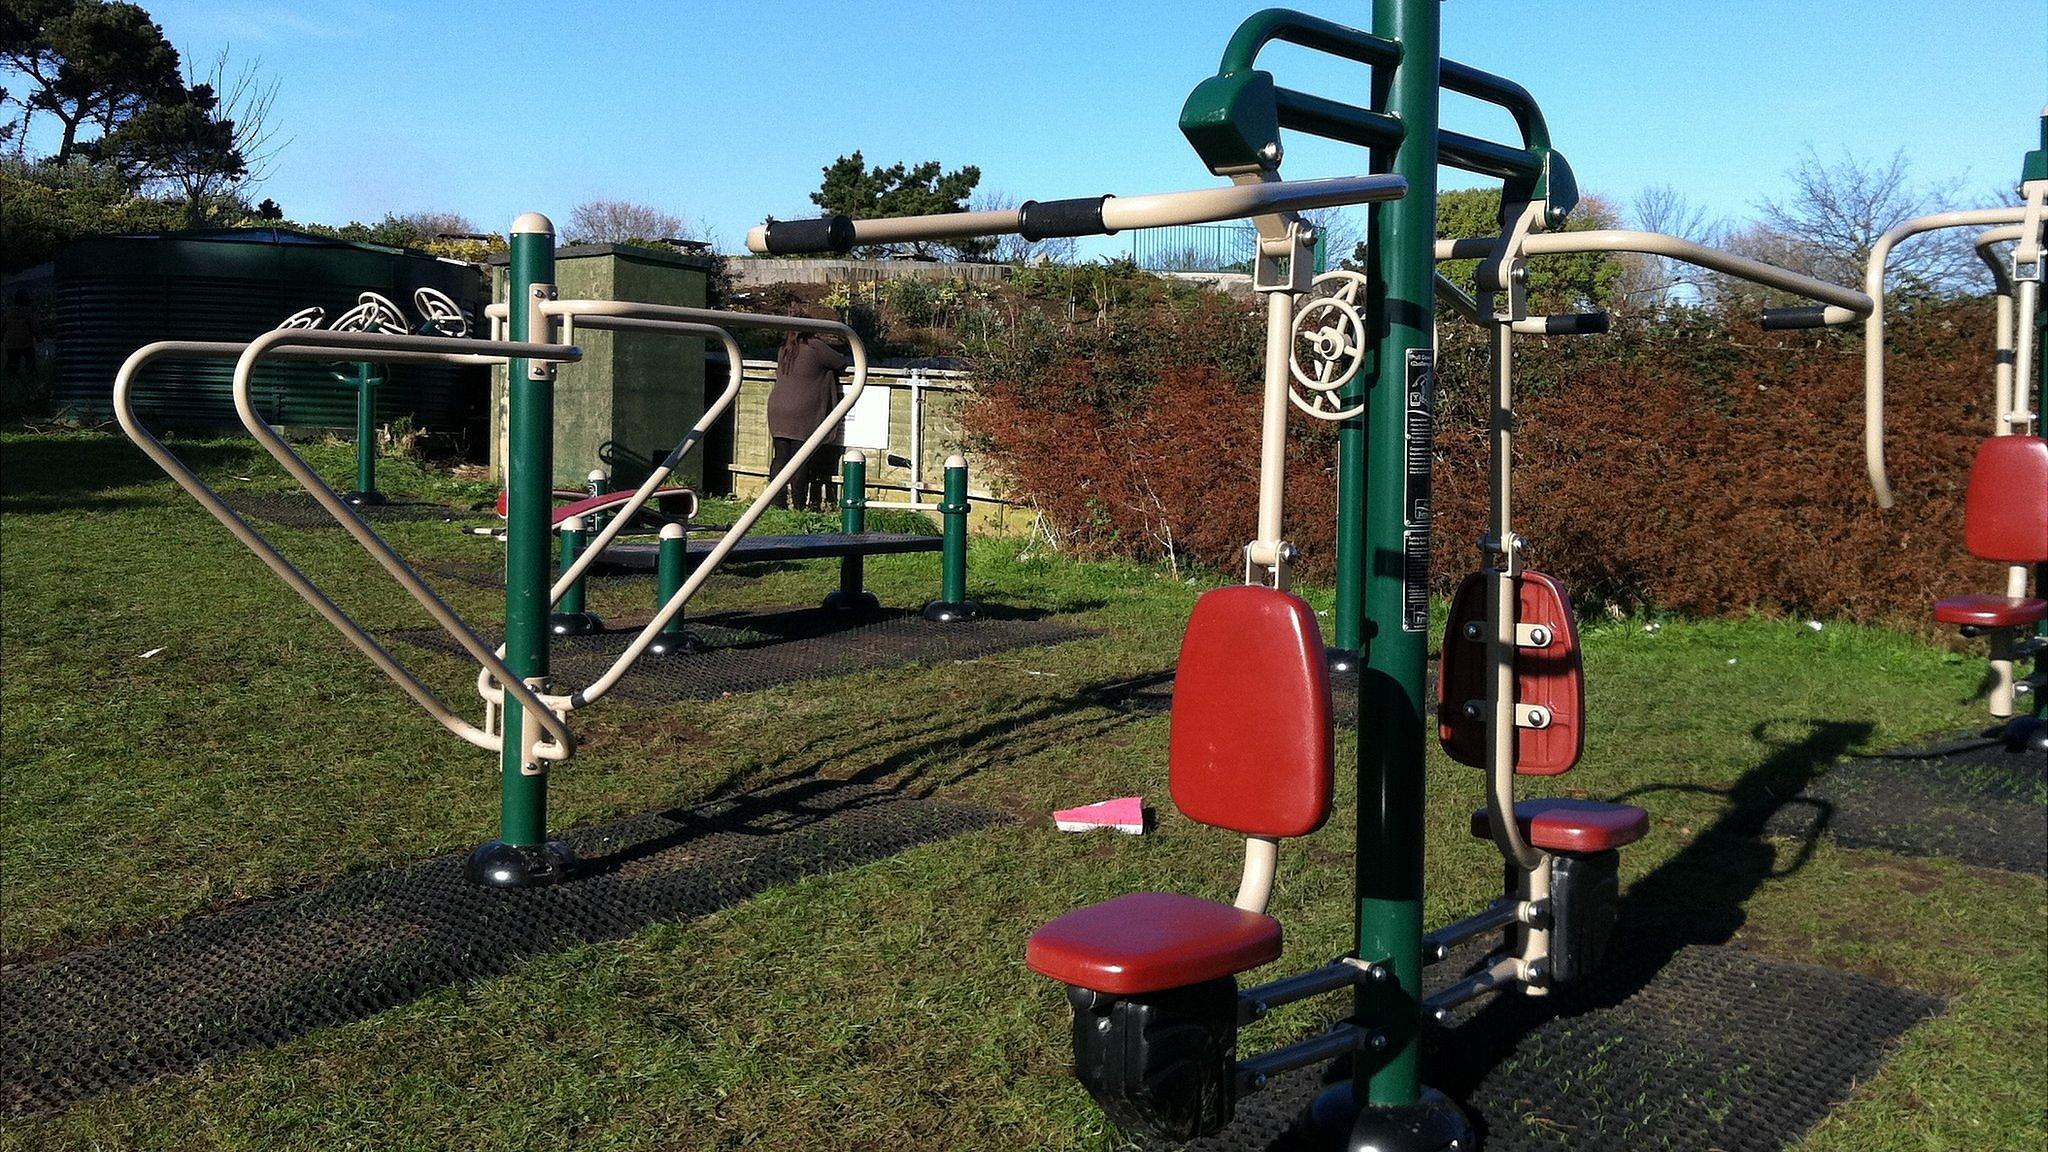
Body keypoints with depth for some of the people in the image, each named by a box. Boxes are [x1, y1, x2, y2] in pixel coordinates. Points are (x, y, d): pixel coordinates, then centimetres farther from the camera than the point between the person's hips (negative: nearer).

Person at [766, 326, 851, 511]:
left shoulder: (784, 350, 15)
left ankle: (778, 502, 6)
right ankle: (799, 504, 0)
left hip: (778, 411, 6)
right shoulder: (815, 347, -5)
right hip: (802, 415, -6)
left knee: (781, 458, 6)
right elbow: (841, 363, 1)